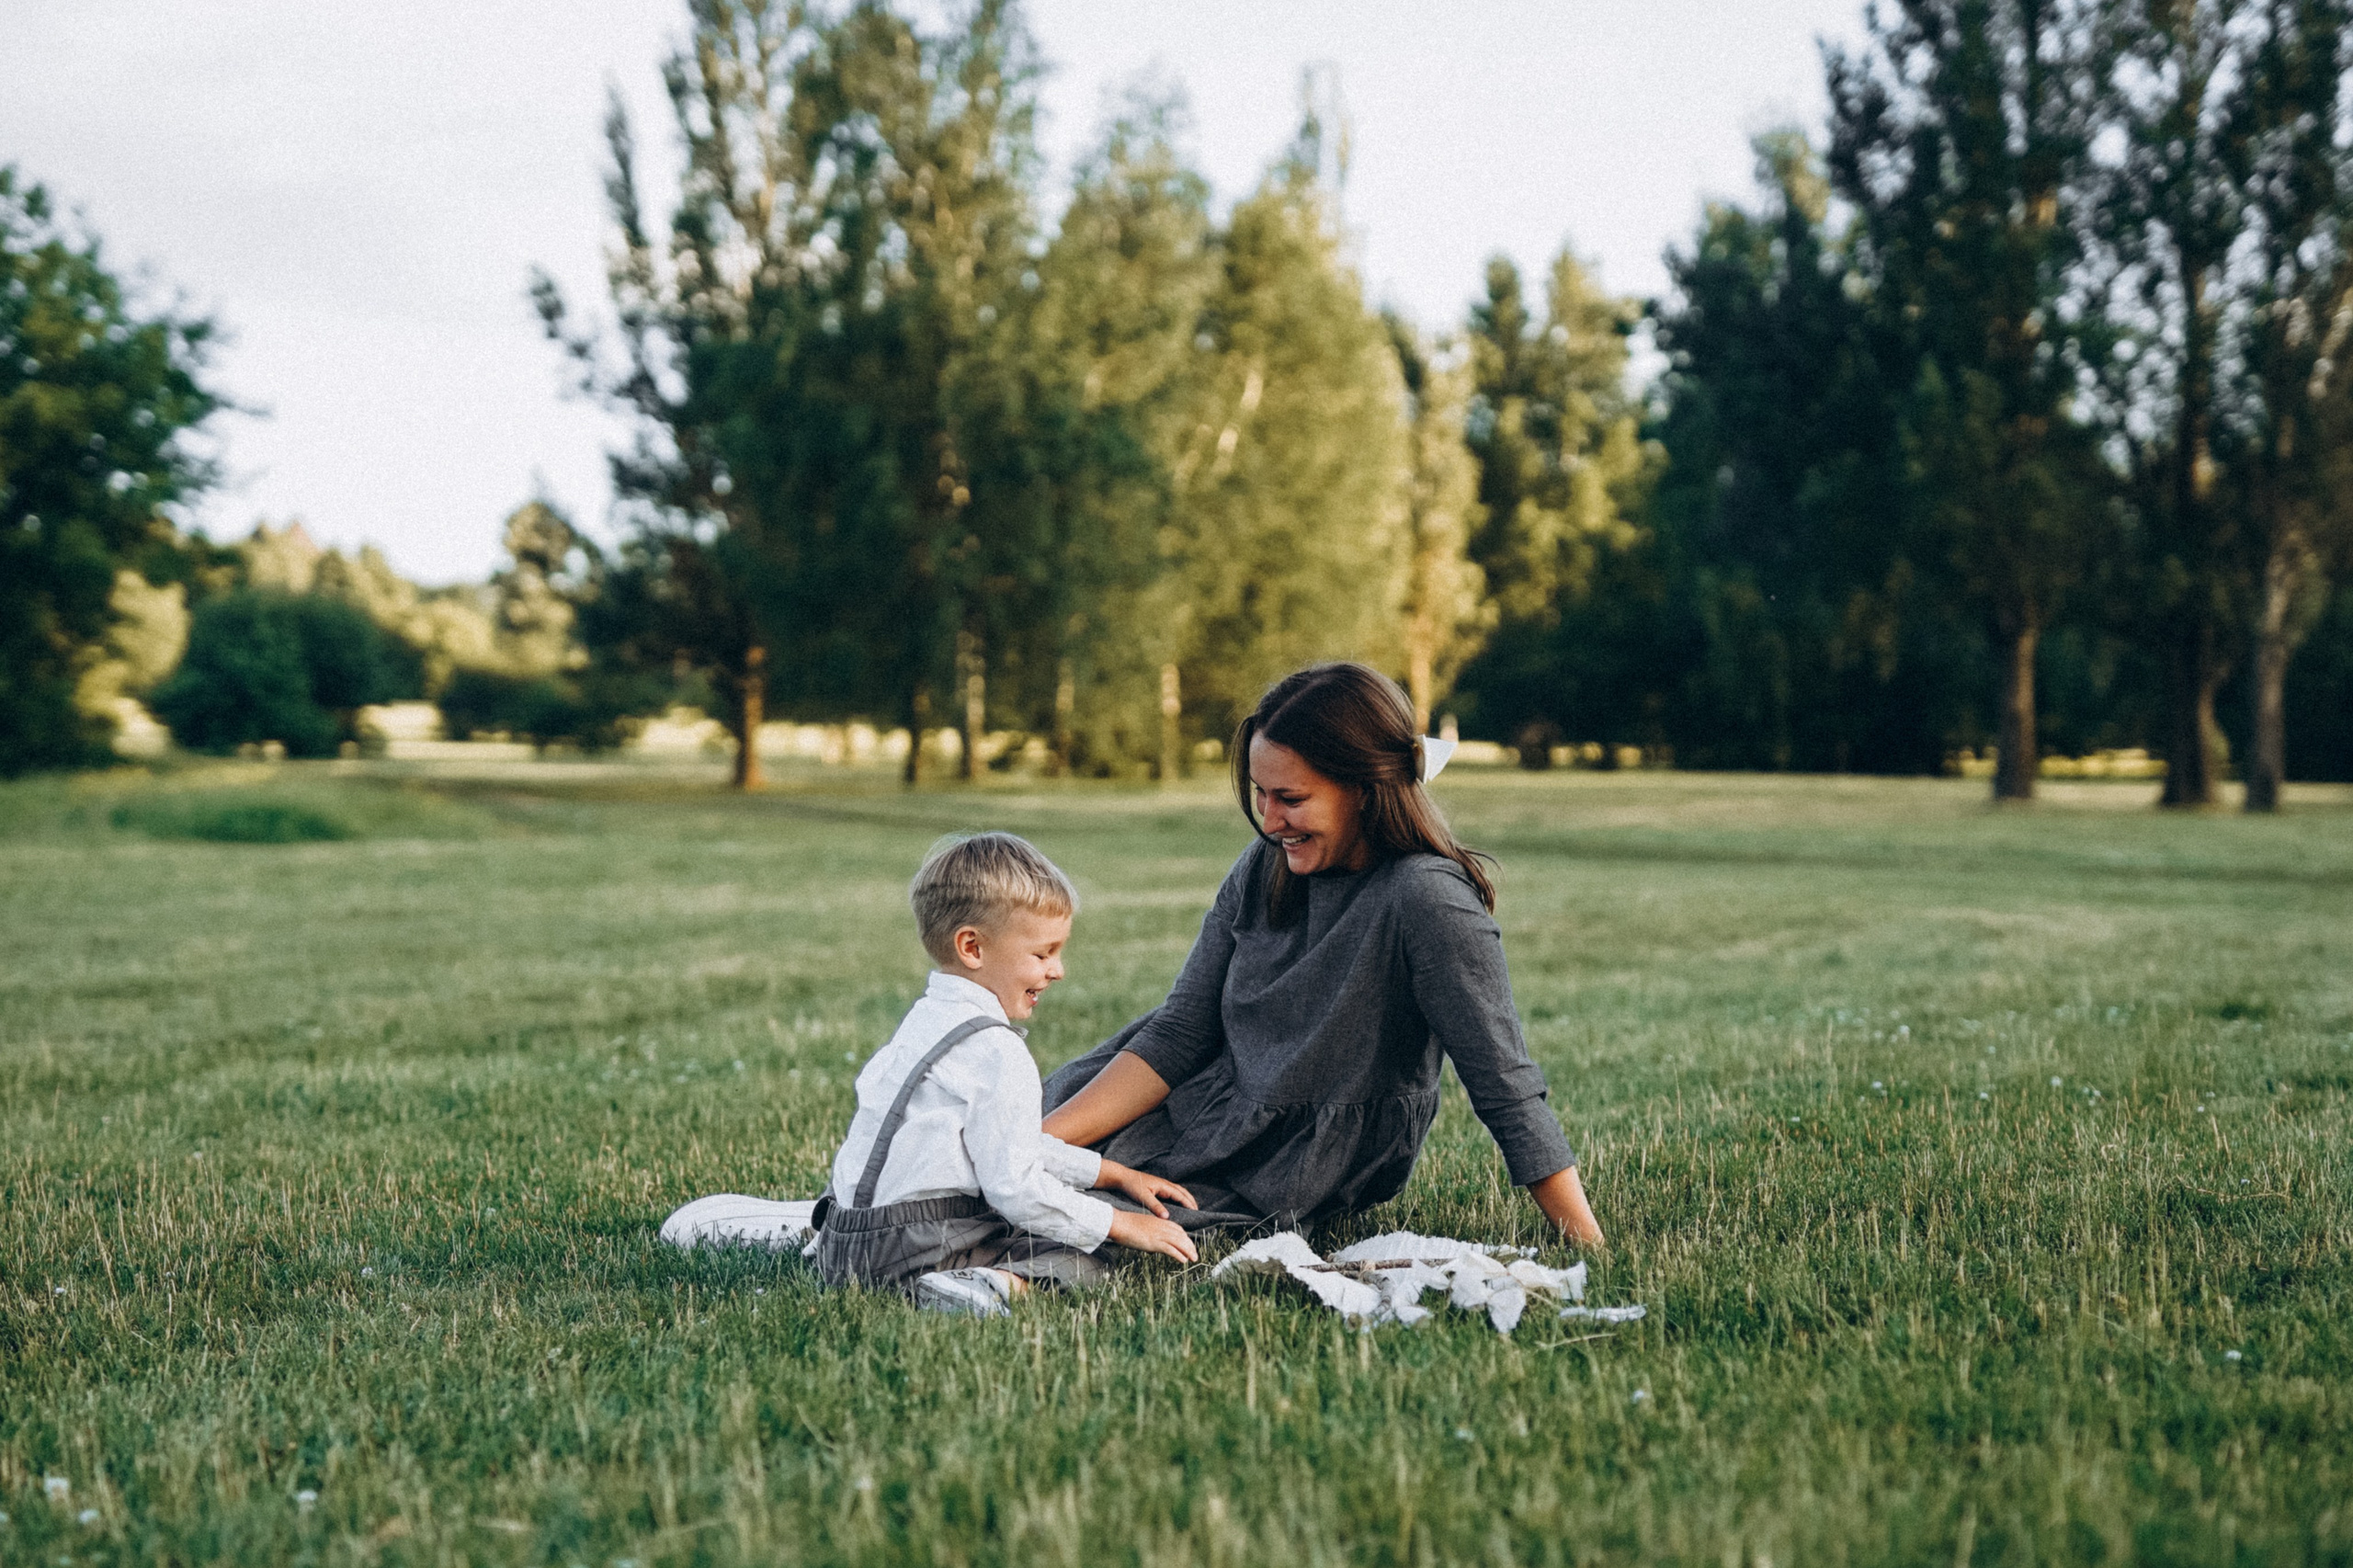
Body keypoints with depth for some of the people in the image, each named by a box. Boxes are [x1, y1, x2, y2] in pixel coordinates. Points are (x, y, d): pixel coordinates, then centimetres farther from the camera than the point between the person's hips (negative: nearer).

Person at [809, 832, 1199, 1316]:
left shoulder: (928, 1018, 17)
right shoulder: (996, 1051, -15)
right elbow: (1014, 1186, -17)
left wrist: (1114, 1174, 26)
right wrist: (1121, 1225, -7)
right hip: (914, 1251, -9)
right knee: (1085, 1262, -8)